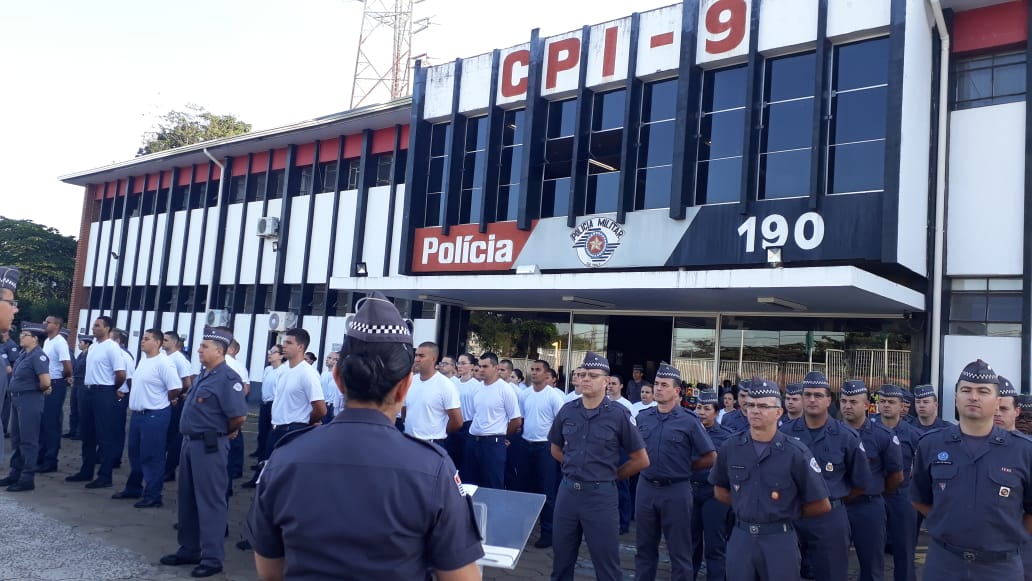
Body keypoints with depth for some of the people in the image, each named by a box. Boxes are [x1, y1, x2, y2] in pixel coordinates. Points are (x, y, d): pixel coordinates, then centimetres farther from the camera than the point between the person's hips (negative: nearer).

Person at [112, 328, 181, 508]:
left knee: (152, 456, -3)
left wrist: (163, 400, -6)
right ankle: (133, 488, 34)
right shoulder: (143, 359, 10)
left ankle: (153, 496, 5)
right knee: (135, 454, 20)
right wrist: (134, 404, 18)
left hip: (155, 415, -9)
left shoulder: (163, 363, -18)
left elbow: (176, 388, -22)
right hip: (137, 413, 9)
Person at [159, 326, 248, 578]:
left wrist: (224, 433, -5)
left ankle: (212, 557, 6)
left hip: (210, 446, -9)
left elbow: (239, 416, -22)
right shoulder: (203, 374, 11)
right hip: (190, 442, 9)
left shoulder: (227, 378, -18)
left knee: (210, 501, -2)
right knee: (187, 499, 16)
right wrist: (190, 438, 16)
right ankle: (189, 550, 29)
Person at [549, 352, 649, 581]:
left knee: (606, 561, 6)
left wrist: (611, 475, 4)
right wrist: (576, 468, 10)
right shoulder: (567, 410, 2)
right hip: (567, 490, 4)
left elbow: (641, 460, -2)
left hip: (601, 494, -4)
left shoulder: (618, 414, -9)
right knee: (561, 556, 15)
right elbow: (556, 449, 19)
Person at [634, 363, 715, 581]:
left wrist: (684, 467, 1)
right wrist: (647, 466, 8)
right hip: (646, 487, 4)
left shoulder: (689, 421, -9)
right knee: (645, 547, 15)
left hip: (676, 490, -4)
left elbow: (710, 458, -3)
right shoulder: (643, 417, 3)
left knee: (679, 550, 7)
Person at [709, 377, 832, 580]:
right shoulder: (730, 447, -1)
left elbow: (821, 505, -4)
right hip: (740, 536, 3)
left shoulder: (795, 452, -10)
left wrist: (788, 515, 5)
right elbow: (720, 490, 15)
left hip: (780, 539, -3)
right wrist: (745, 509, 6)